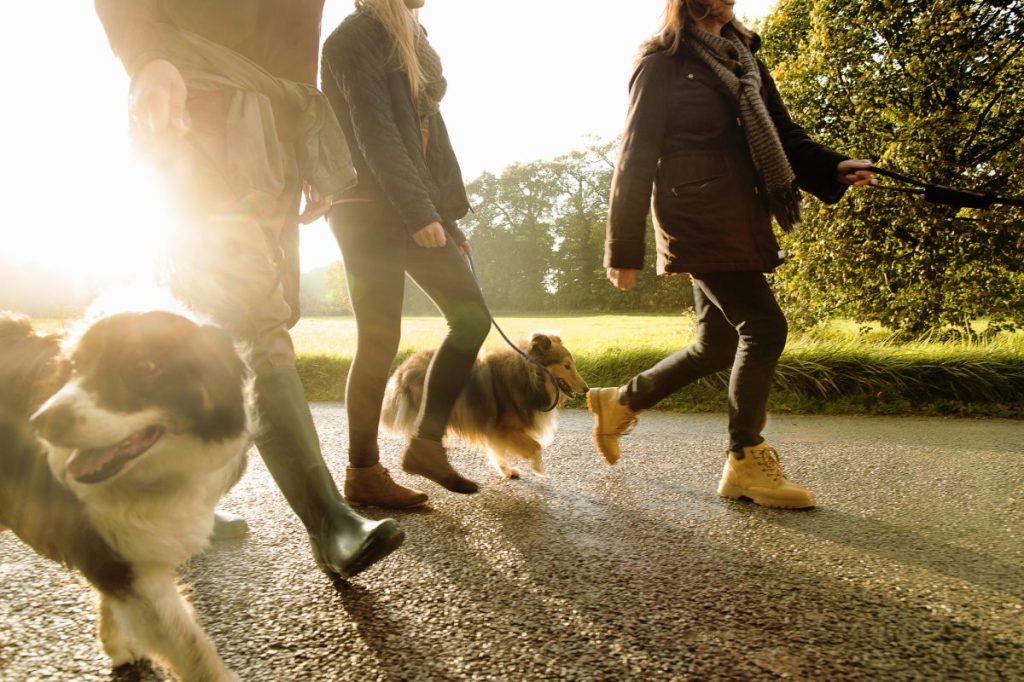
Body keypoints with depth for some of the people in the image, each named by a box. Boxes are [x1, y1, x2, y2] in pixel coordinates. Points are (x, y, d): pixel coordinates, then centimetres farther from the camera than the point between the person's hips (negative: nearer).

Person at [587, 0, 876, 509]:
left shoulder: (744, 59, 20)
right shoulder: (664, 64, -1)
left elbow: (782, 135, 17)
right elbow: (636, 158, -5)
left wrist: (834, 168, -3)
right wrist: (623, 250, -8)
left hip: (742, 225, 8)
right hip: (701, 224, -8)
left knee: (717, 345, 9)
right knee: (764, 326, -13)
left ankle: (620, 402, 27)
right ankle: (745, 461, 1)